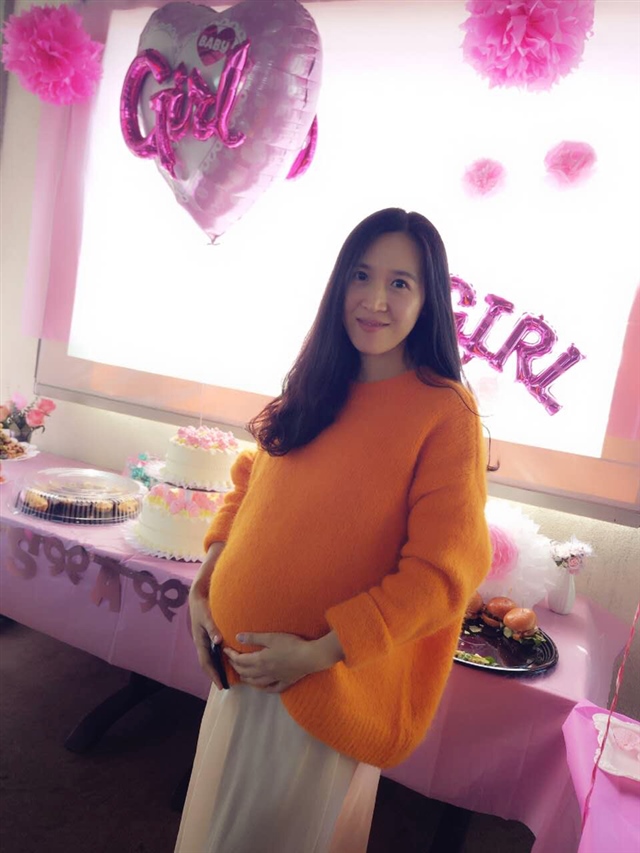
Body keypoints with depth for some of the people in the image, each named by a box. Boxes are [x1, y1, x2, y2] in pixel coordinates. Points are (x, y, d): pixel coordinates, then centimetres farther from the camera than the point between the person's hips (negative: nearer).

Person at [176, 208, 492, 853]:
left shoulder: (447, 412, -17)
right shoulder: (316, 387, 1)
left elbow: (445, 573, -19)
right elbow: (249, 482, 10)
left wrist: (318, 653, -20)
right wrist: (205, 581, -2)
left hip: (330, 680, -5)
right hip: (239, 662, 6)